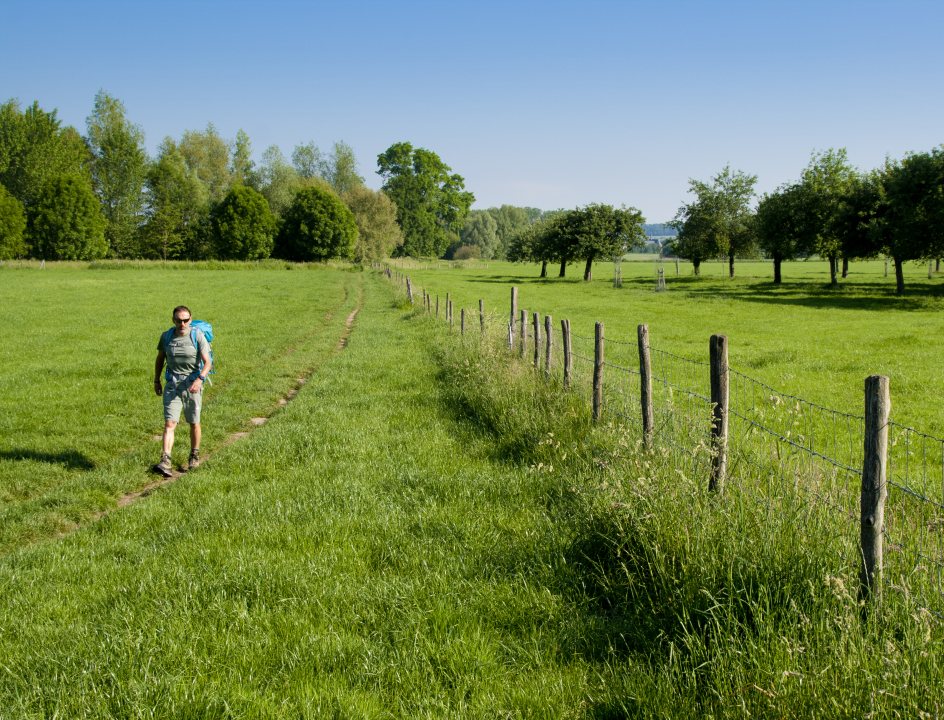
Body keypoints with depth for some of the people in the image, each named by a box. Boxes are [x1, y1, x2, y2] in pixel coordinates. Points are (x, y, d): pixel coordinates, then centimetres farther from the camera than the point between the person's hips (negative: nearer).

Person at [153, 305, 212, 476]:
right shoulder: (166, 337, 1)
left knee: (194, 423, 11)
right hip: (172, 385, 1)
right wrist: (156, 381, 19)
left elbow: (207, 362, -12)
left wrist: (200, 379, -28)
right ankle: (165, 463, -21)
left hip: (192, 384, -1)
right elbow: (160, 359, 16)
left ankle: (194, 456, 32)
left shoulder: (197, 336, -8)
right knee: (169, 423, -11)